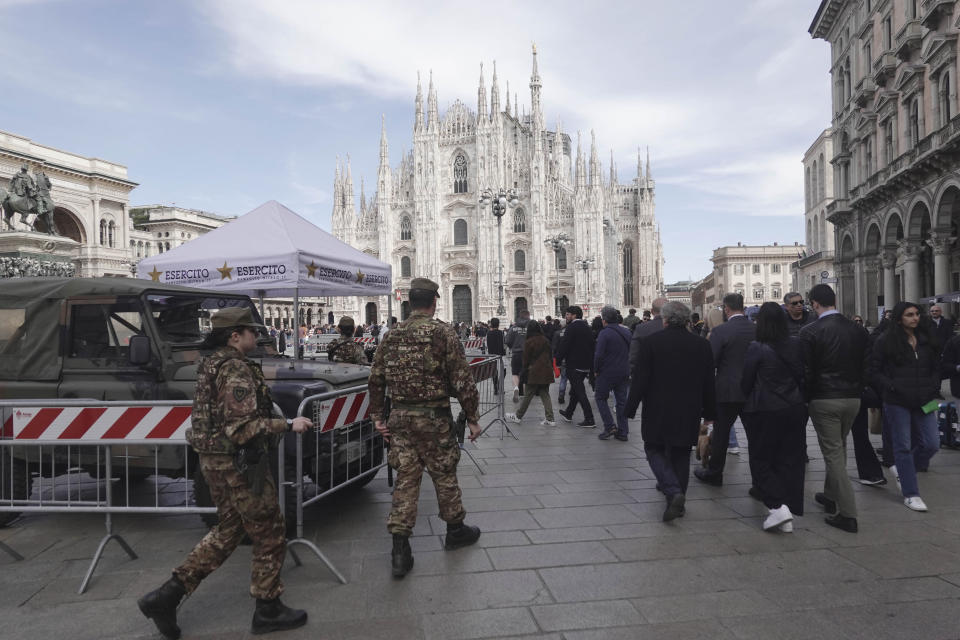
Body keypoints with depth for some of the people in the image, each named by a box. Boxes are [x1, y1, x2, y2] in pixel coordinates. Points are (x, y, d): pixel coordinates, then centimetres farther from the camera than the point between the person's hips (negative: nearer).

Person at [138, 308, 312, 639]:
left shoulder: (211, 365, 11)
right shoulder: (237, 370, -20)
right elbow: (243, 427, -26)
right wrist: (288, 425, -20)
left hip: (214, 461, 10)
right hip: (238, 463, -10)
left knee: (227, 532, 21)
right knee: (270, 535, 6)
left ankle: (166, 596, 19)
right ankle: (268, 611, 19)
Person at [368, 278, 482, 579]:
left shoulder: (392, 335, 6)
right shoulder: (443, 332, -10)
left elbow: (375, 379, 8)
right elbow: (462, 380, -12)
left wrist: (378, 416, 15)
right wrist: (472, 418, -4)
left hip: (399, 417, 4)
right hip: (433, 418, -4)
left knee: (406, 478, 8)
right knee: (444, 474, 13)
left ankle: (400, 549, 7)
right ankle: (455, 530, 32)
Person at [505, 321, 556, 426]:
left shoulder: (528, 342, -7)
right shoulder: (545, 340, 6)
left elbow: (526, 359, -4)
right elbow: (550, 355, 12)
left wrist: (524, 372, 5)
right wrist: (550, 368, 19)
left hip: (534, 372, -5)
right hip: (546, 372, 5)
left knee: (528, 395, 3)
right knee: (545, 395, 8)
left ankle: (518, 416, 14)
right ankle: (549, 419, 4)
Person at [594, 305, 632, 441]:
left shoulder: (605, 333, -15)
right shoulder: (626, 332, 7)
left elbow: (599, 355, -19)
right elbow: (631, 352, 10)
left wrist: (596, 370, -5)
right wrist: (626, 368, 16)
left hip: (607, 372, -6)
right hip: (624, 372, 6)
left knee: (600, 397, 10)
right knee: (622, 400, 11)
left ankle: (610, 426, -1)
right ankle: (623, 432, 13)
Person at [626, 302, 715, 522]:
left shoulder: (651, 342, -9)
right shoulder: (702, 345, 2)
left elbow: (640, 378, -10)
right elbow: (709, 384, 7)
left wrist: (631, 407, -2)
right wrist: (709, 413, 16)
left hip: (657, 411, -3)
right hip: (689, 414, 3)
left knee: (654, 450, 10)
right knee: (680, 454, 14)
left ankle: (673, 491, -11)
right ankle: (677, 503, 21)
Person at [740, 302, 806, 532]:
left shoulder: (756, 348, -13)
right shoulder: (796, 345, 0)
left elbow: (746, 381, -5)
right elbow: (803, 375, 8)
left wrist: (750, 401, 13)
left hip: (767, 410, -4)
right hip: (795, 409, 5)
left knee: (762, 461, 8)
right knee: (790, 460, 11)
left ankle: (778, 506, -5)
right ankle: (789, 513, 15)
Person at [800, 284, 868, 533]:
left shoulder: (810, 332, -13)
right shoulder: (857, 330, 4)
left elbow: (807, 371, -12)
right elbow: (864, 365, 8)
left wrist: (807, 398, 2)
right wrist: (857, 390, 18)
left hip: (824, 399, -6)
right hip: (853, 398, 6)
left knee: (833, 453, 0)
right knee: (838, 449, 21)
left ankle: (847, 514, -1)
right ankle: (831, 496, 37)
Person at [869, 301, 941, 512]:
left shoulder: (928, 339, 10)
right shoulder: (886, 342, -5)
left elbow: (936, 368, 17)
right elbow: (874, 372, -3)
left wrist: (934, 391, 4)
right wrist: (892, 386, -14)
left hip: (924, 401, 5)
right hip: (897, 402, -4)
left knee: (932, 443, 1)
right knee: (903, 446, 3)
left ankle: (902, 469, 29)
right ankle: (910, 494, 12)